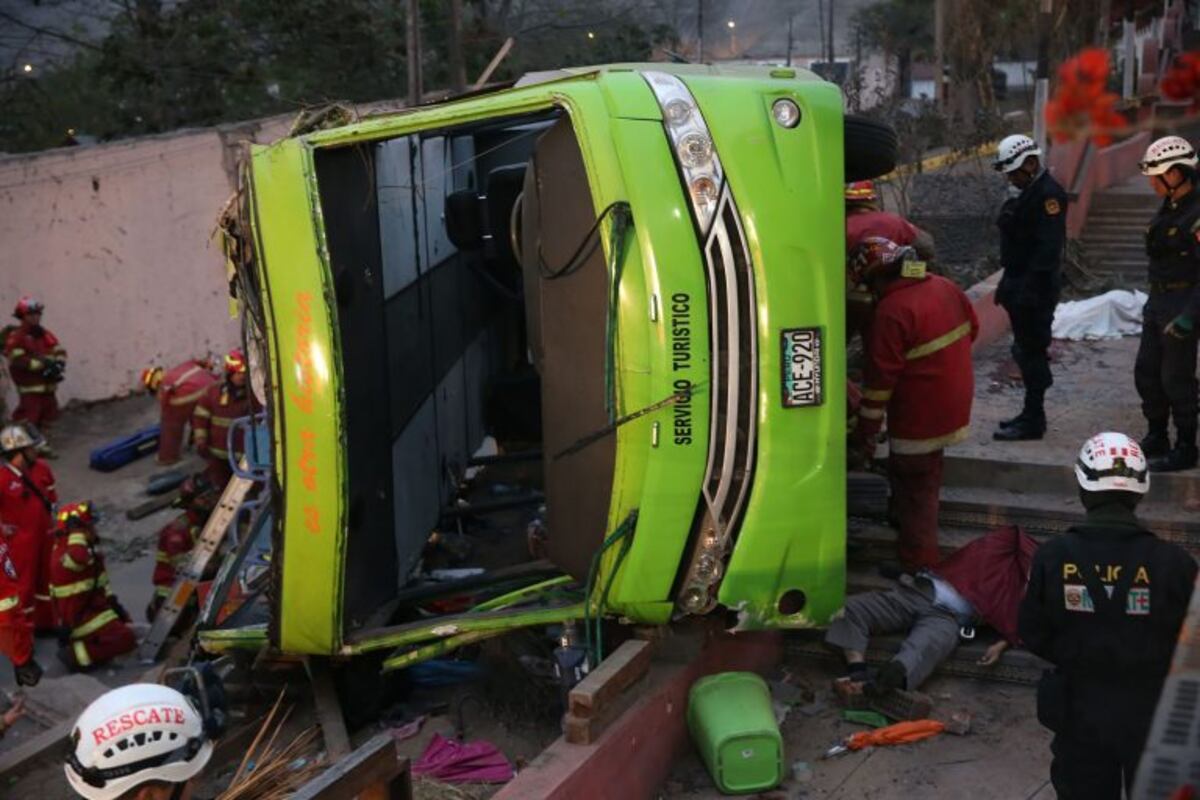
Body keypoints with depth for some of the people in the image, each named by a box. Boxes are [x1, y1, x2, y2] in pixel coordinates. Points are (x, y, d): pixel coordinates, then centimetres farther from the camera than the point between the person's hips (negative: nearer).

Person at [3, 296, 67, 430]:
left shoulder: (45, 334, 14)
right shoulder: (16, 337, -8)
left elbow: (59, 351, 10)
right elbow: (17, 360, -19)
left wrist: (58, 364, -13)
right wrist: (42, 364, -23)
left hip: (48, 386, 8)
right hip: (30, 389, -7)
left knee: (48, 416, 15)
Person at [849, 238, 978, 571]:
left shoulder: (893, 311, -24)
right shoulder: (945, 287, 1)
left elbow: (881, 377, -23)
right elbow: (972, 328, 16)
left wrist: (865, 433, -16)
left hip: (919, 415, -9)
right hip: (955, 404, 9)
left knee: (913, 489, 3)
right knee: (926, 478, 26)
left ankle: (919, 565, 10)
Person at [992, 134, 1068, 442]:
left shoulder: (1048, 194, -16)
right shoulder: (1027, 192, 16)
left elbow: (1048, 247, -23)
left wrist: (1030, 288, -25)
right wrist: (1008, 284, 19)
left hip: (1035, 288, -10)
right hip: (1020, 285, 10)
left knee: (1031, 351, -6)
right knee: (1026, 350, 15)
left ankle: (1032, 421, 0)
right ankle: (1031, 413, 25)